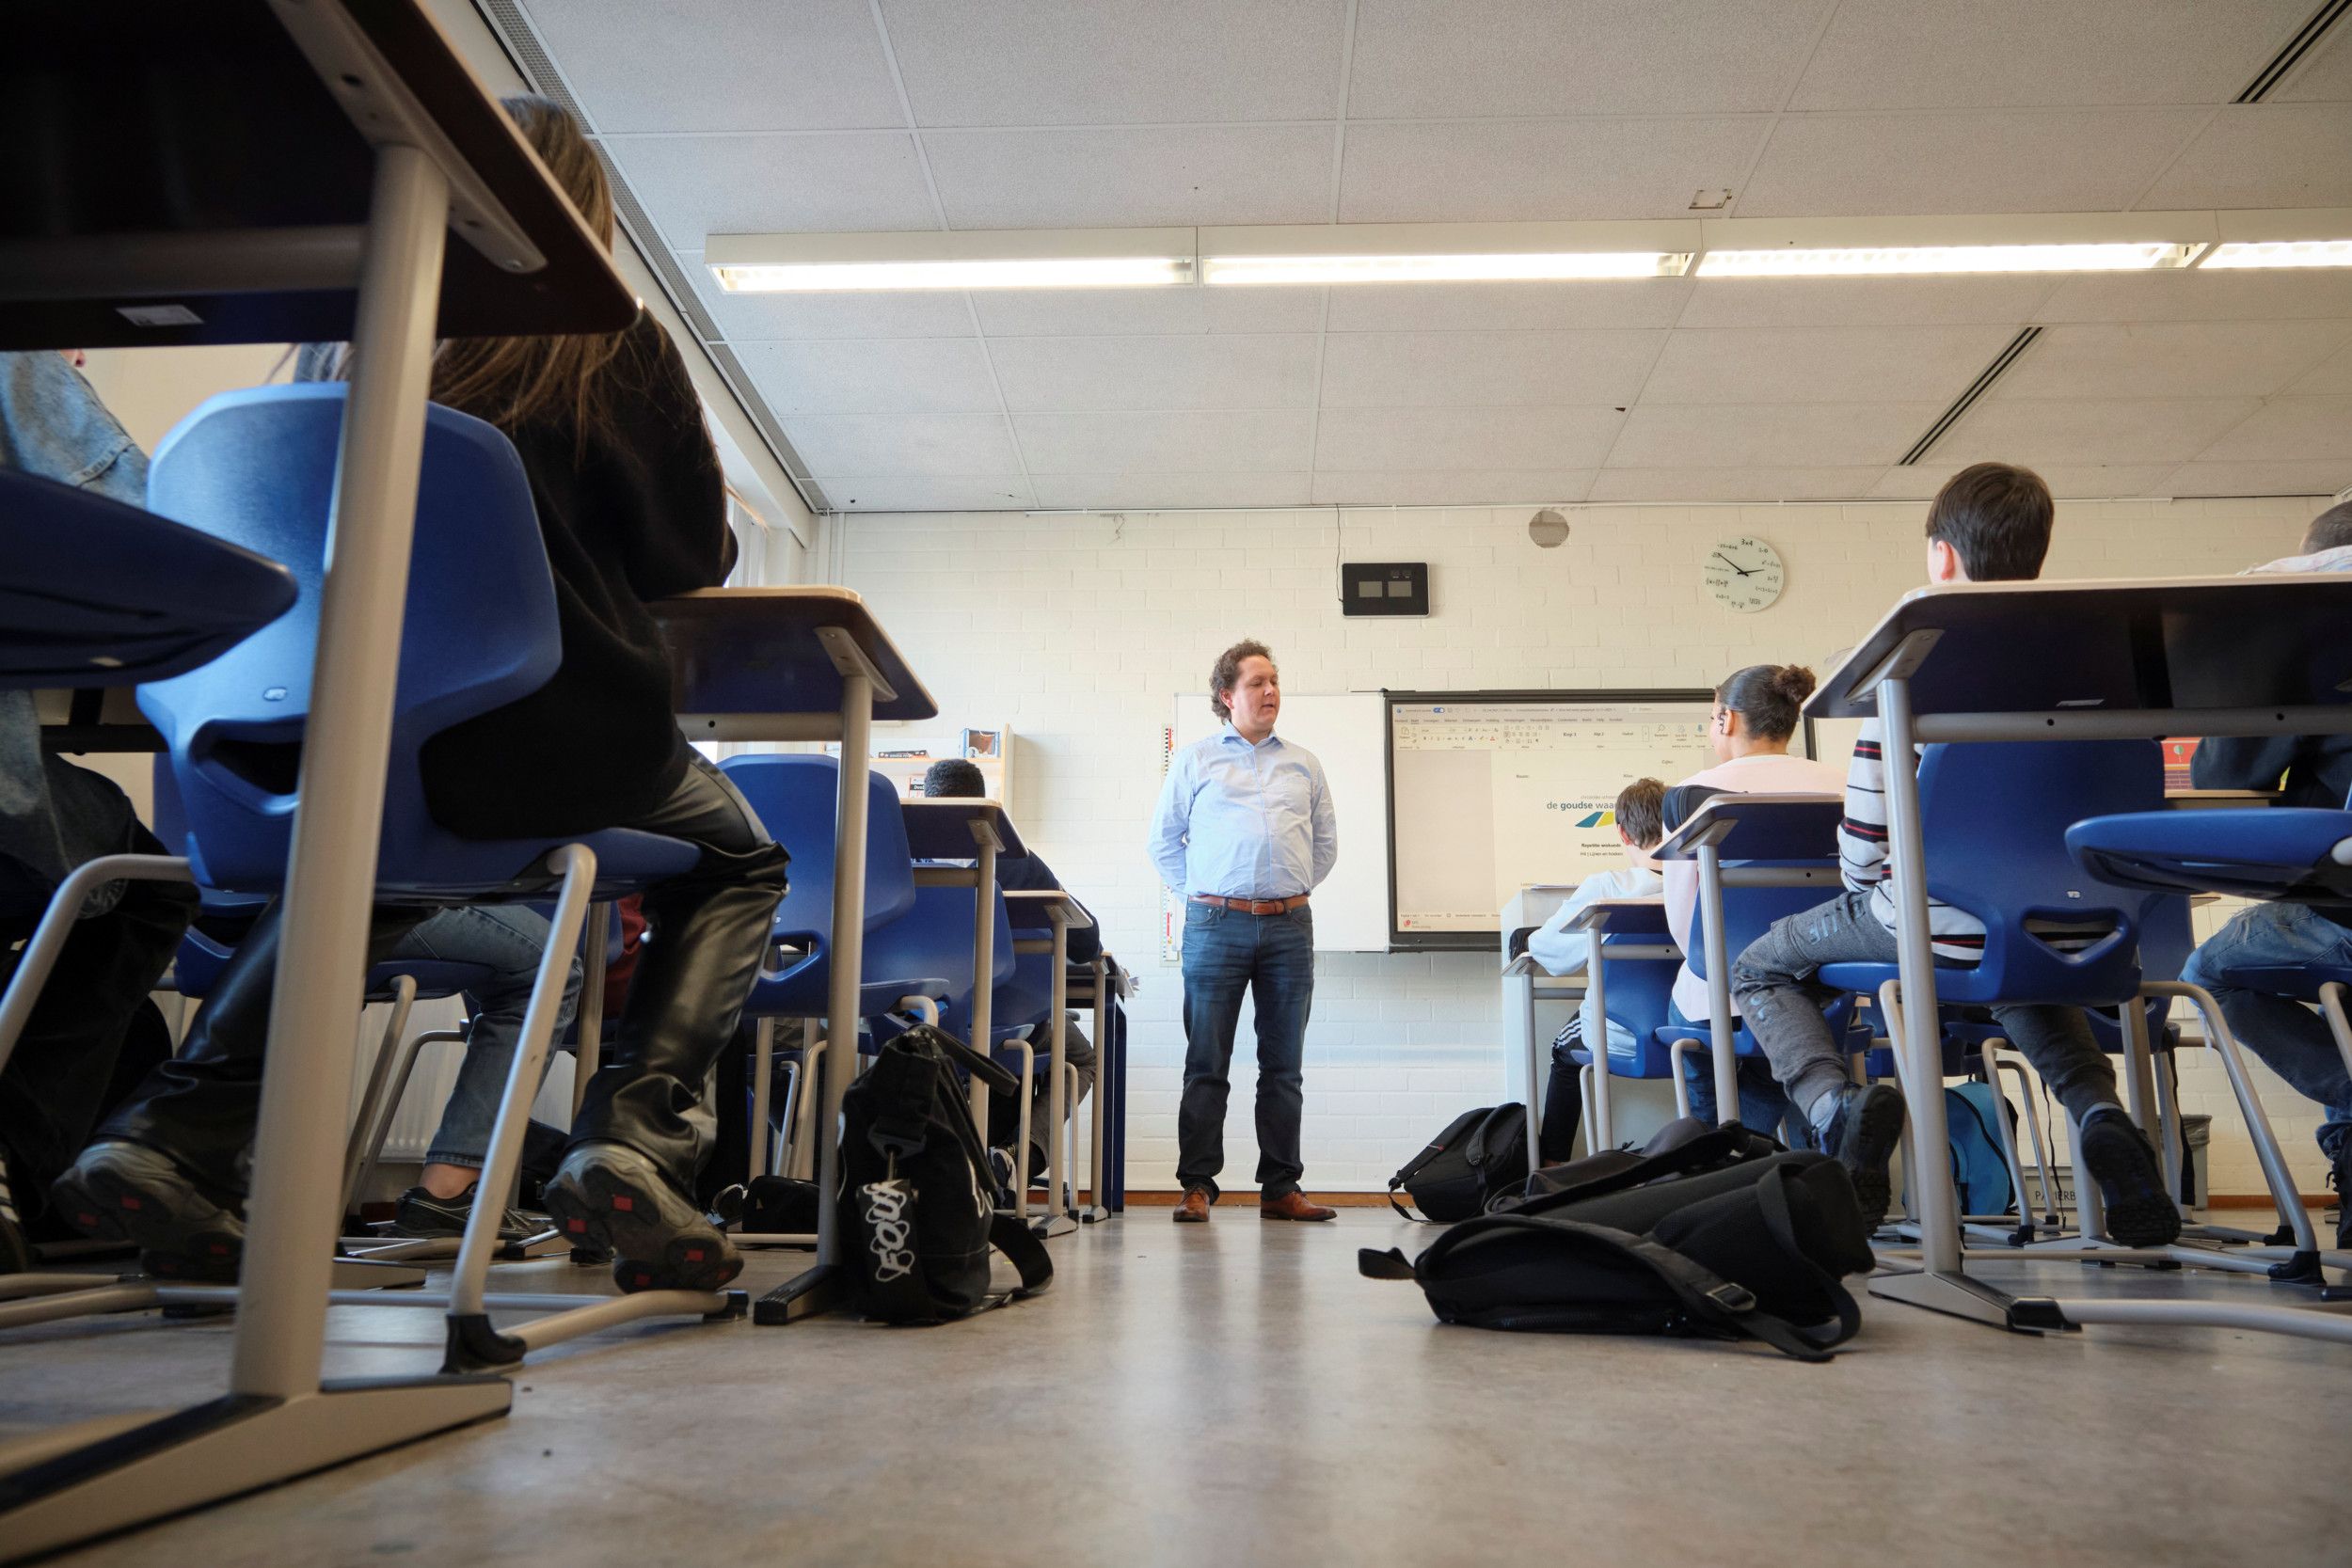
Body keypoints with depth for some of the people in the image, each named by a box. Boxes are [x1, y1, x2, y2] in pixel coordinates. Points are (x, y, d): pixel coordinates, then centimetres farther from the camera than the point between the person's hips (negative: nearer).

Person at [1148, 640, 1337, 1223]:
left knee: (1283, 1065, 5)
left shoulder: (1304, 764, 16)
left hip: (1289, 927, 3)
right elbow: (1164, 839, 10)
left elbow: (1326, 843, 21)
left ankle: (1280, 1189, 11)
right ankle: (1197, 1187, 4)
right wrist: (1199, 894, 5)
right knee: (1206, 1064, -1)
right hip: (1217, 925, -2)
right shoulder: (1195, 759, 8)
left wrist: (1293, 891, 12)